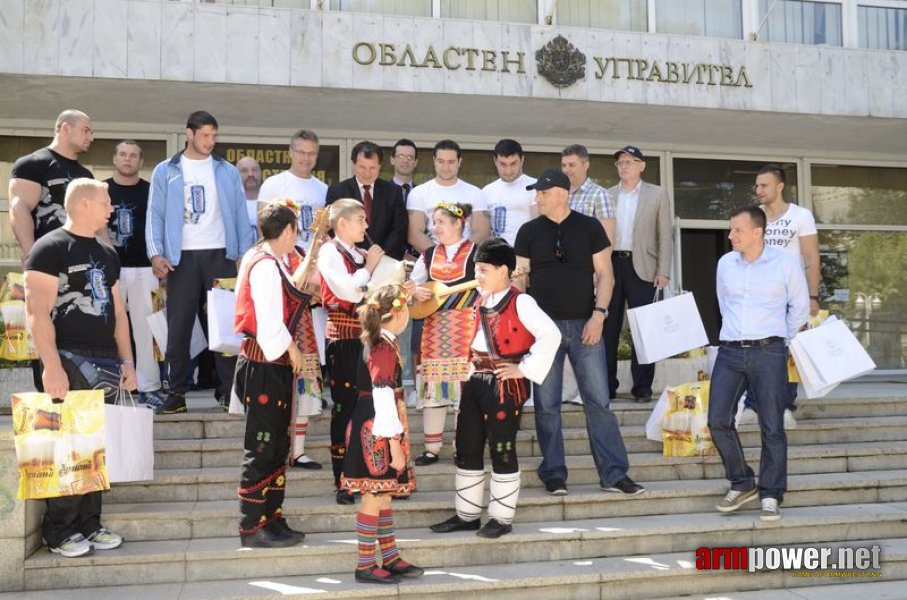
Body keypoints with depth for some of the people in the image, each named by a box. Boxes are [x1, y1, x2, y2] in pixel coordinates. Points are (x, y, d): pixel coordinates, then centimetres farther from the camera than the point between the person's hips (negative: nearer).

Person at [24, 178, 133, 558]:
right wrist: (51, 366, -21)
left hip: (105, 363, 7)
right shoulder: (50, 248, -5)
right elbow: (37, 311, -13)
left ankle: (89, 525, 17)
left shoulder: (106, 254, 18)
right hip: (70, 360, -7)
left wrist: (126, 360, 14)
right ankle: (59, 531, 5)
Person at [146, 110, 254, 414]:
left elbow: (240, 214, 8)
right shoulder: (166, 172, 7)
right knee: (178, 326, 0)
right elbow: (155, 215, 3)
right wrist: (156, 253, -9)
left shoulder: (227, 172, 10)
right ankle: (177, 392, 6)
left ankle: (229, 389, 5)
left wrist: (244, 254, -2)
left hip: (220, 255, 1)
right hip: (182, 256, -1)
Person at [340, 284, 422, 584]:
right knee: (374, 496, -4)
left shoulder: (378, 343, 12)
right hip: (378, 429, -10)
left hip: (376, 428, 10)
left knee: (384, 494, 15)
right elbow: (384, 398, -22)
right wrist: (394, 442, -21)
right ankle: (365, 565, 2)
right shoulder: (384, 348, -18)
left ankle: (390, 557, 24)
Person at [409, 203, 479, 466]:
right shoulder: (429, 255, 13)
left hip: (466, 325, -4)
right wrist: (415, 292, -4)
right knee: (433, 384, 3)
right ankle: (432, 448, 9)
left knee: (465, 383, -4)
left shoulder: (476, 252, 1)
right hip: (435, 325, 4)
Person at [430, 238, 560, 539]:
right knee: (467, 448, 11)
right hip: (476, 380, 8)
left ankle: (501, 518, 13)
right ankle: (467, 514, 23)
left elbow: (550, 335, -21)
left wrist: (524, 369, -18)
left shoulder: (520, 302, -12)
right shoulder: (482, 302, 13)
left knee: (502, 450, 1)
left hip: (505, 384, -8)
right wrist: (473, 369, 14)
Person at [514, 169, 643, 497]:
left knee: (599, 400, -1)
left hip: (584, 324, 0)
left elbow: (604, 275, 4)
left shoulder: (589, 227, 4)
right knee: (546, 404, 3)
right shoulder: (529, 232, 6)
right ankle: (553, 474, 13)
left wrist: (598, 314, -8)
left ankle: (614, 474, 5)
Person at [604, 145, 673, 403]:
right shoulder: (606, 196, 13)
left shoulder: (657, 195, 6)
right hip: (611, 265, 2)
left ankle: (642, 387, 5)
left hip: (641, 267, -2)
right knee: (608, 327, 3)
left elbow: (665, 236, 2)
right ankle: (606, 385, 10)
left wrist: (663, 272, -6)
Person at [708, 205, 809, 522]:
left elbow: (799, 308, 9)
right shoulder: (725, 263, 7)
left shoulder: (786, 264, -3)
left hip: (768, 353, -3)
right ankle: (742, 484, 15)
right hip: (729, 352, 4)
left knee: (772, 427, -3)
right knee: (718, 421, -3)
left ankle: (771, 495, 9)